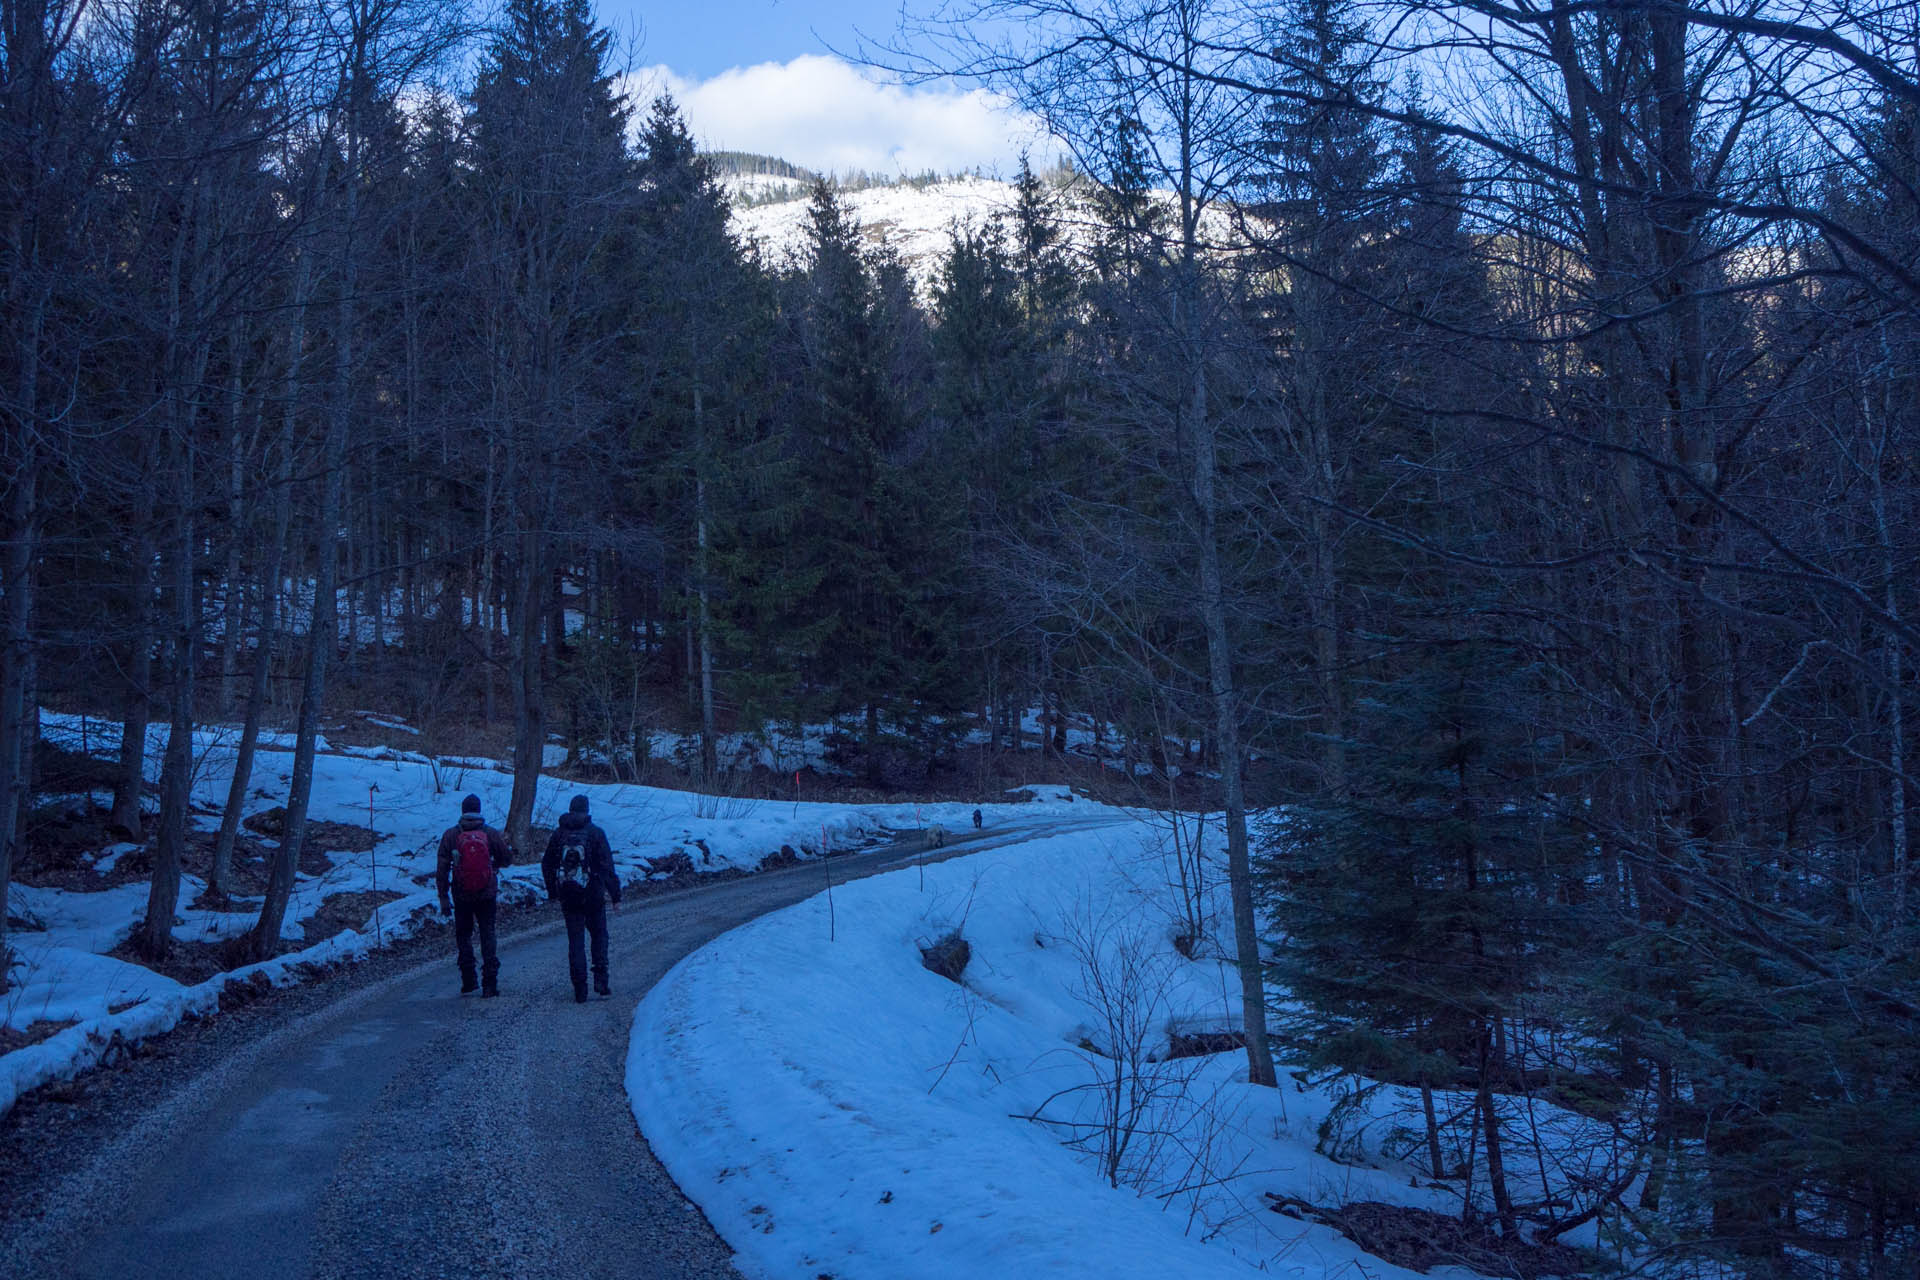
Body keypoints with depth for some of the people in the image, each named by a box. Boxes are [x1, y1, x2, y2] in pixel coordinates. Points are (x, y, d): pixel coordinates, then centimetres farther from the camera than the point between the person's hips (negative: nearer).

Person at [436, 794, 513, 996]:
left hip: (461, 896, 0)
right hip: (487, 895, 0)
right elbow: (507, 859, 6)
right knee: (487, 936, 7)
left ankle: (469, 982, 10)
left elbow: (442, 869, -4)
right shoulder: (491, 833, -4)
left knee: (463, 935, 14)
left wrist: (443, 897, 1)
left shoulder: (451, 835, -4)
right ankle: (490, 983, 1)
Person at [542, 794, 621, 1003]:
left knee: (575, 940, 6)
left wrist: (553, 892, 21)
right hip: (593, 895, -2)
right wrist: (615, 894, -4)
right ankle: (600, 979, 2)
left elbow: (547, 866, 11)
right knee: (599, 935, 15)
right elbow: (607, 866, -8)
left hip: (568, 897, 2)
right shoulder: (596, 833, -5)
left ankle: (580, 991, 2)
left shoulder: (558, 834, 5)